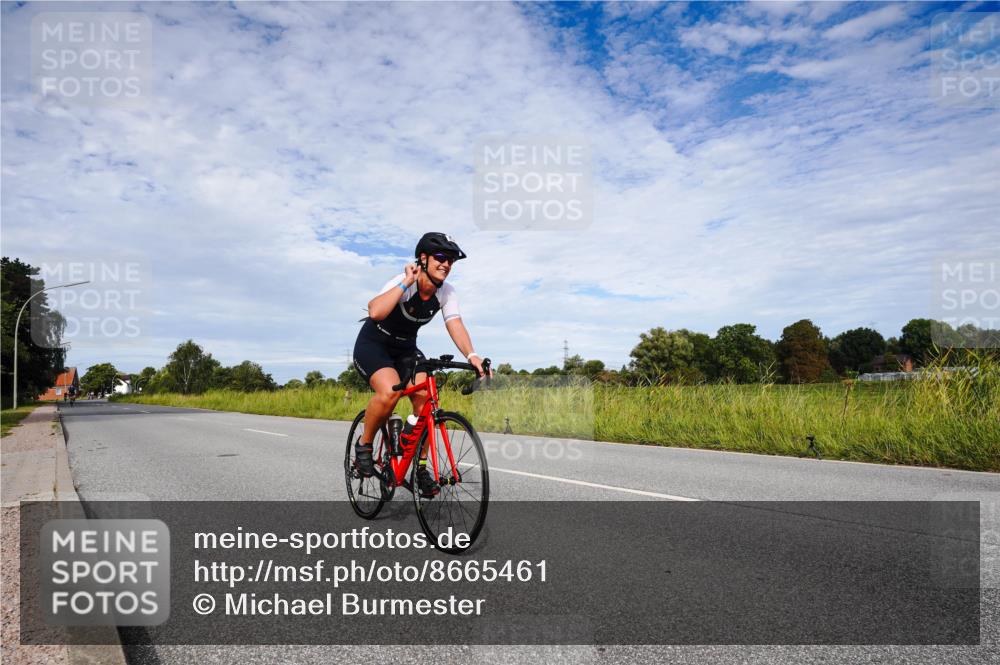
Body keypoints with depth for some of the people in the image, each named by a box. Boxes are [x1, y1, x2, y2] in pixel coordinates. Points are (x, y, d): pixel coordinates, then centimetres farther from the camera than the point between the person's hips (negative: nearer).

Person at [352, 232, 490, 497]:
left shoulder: (446, 293, -10)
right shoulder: (402, 282, -26)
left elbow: (455, 325, -25)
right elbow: (375, 312, -44)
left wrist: (472, 355, -42)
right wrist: (406, 282, -41)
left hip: (405, 349, 5)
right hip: (372, 345, -5)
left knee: (425, 397, -15)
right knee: (390, 391, -32)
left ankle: (420, 467, 0)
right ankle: (364, 444, -5)